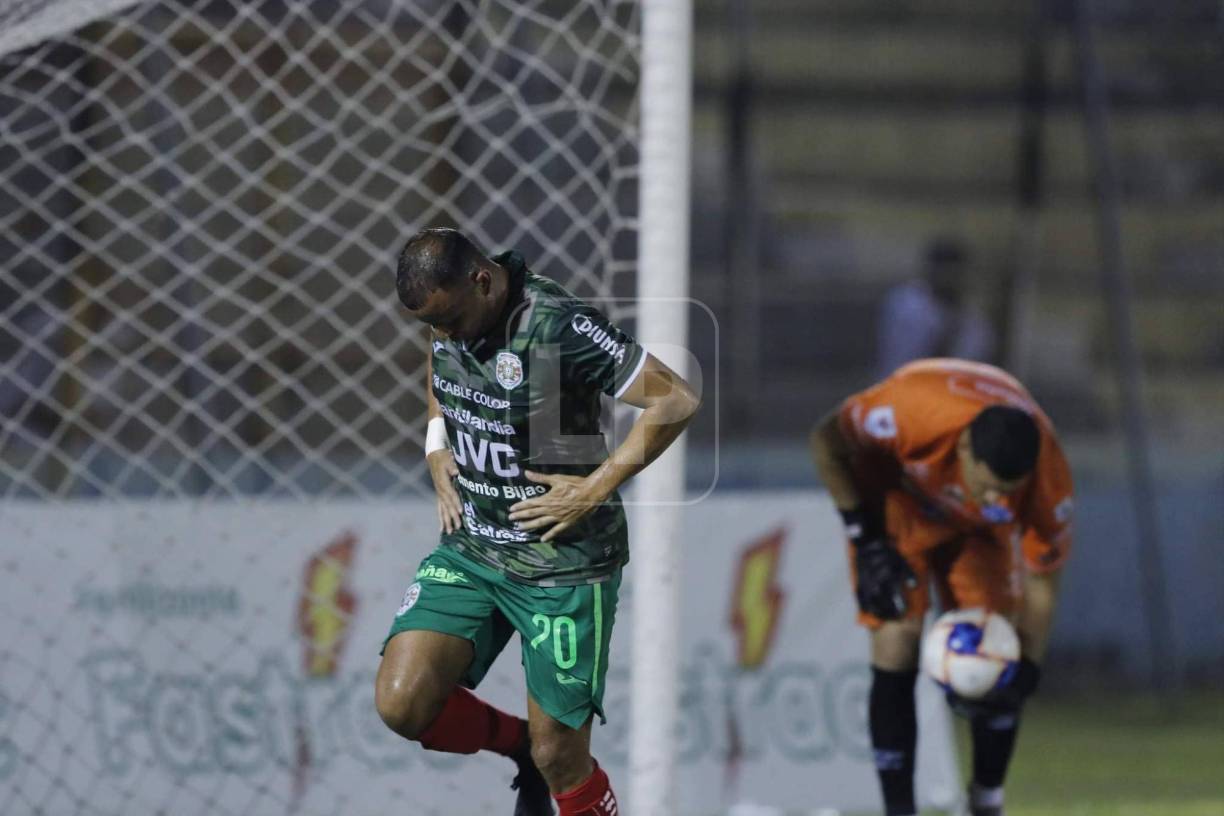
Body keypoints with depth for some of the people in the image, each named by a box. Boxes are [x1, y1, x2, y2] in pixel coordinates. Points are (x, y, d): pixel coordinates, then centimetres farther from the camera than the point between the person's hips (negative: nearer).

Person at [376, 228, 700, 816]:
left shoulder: (560, 327, -23)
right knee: (402, 703, -10)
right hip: (470, 547, 6)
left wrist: (594, 489, -20)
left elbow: (677, 400, -21)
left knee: (560, 761, -2)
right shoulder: (447, 308, -2)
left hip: (563, 564, -6)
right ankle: (521, 745, 17)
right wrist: (437, 451, 9)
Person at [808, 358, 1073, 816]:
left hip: (976, 528, 2)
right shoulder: (908, 412, -43)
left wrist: (1027, 672, -25)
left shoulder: (1048, 483, -34)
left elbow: (1041, 582, -18)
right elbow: (826, 443, -22)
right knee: (897, 647, -16)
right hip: (896, 500, -2)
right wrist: (865, 541, -21)